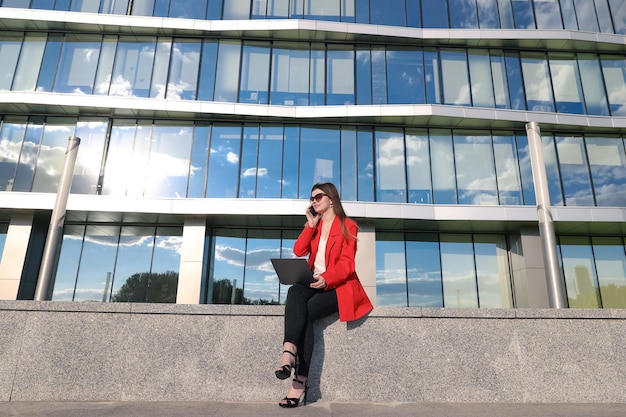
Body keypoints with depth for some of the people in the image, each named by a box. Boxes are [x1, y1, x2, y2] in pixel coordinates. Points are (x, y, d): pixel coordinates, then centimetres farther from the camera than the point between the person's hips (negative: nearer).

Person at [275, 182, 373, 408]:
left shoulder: (348, 226, 1)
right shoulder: (314, 226, 20)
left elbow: (346, 264, -11)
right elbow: (298, 251, 3)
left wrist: (326, 279, -28)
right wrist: (311, 224, 0)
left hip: (338, 286, -4)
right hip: (314, 284, 4)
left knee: (305, 312, -29)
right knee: (294, 292, -31)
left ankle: (300, 380, -28)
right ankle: (290, 350, -47)